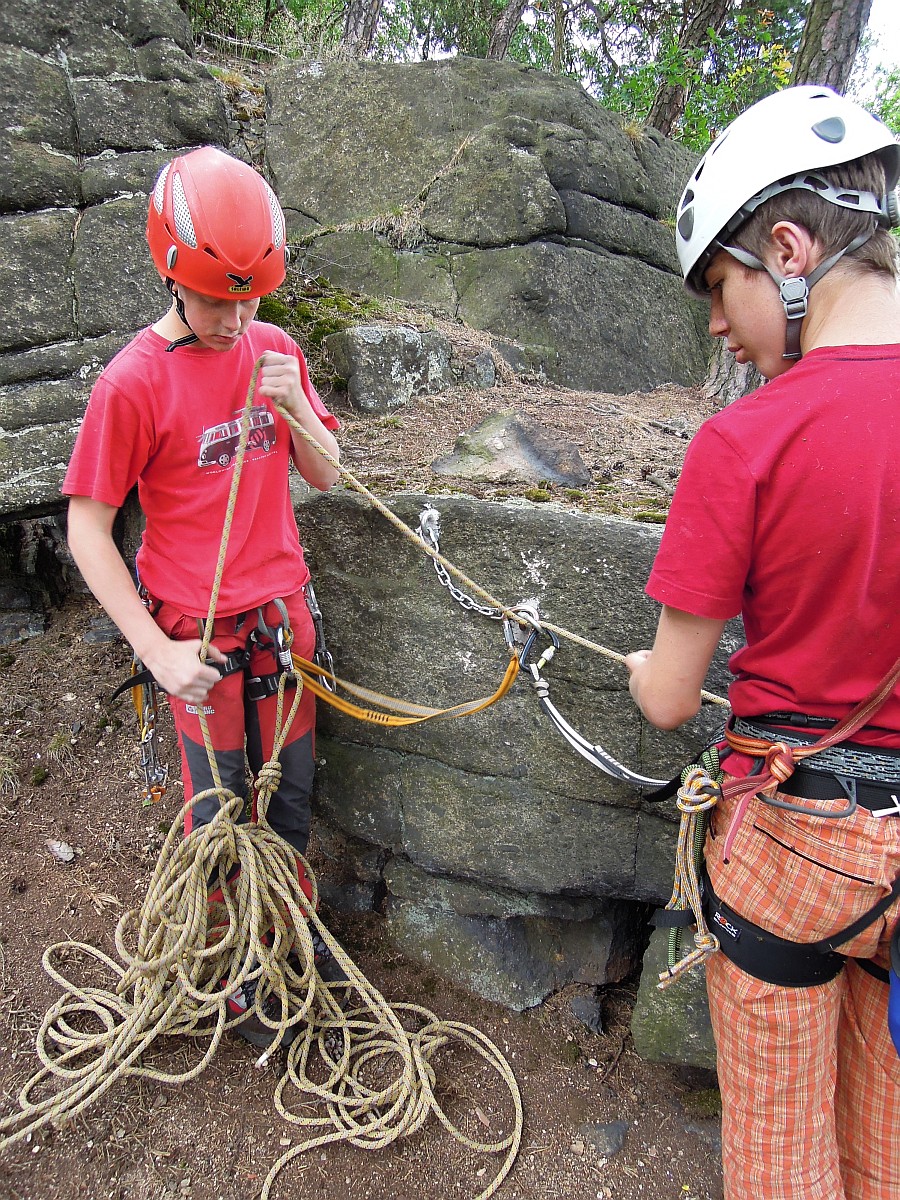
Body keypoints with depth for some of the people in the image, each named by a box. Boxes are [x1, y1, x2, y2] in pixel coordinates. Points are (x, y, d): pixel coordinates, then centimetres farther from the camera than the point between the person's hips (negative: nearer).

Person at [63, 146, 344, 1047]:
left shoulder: (275, 351, 2)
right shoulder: (134, 381, -15)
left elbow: (323, 476, 6)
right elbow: (87, 527, -11)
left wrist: (294, 408, -14)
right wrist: (155, 649, -16)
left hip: (282, 613, 5)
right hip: (198, 633, -5)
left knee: (289, 787, 18)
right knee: (216, 804, 10)